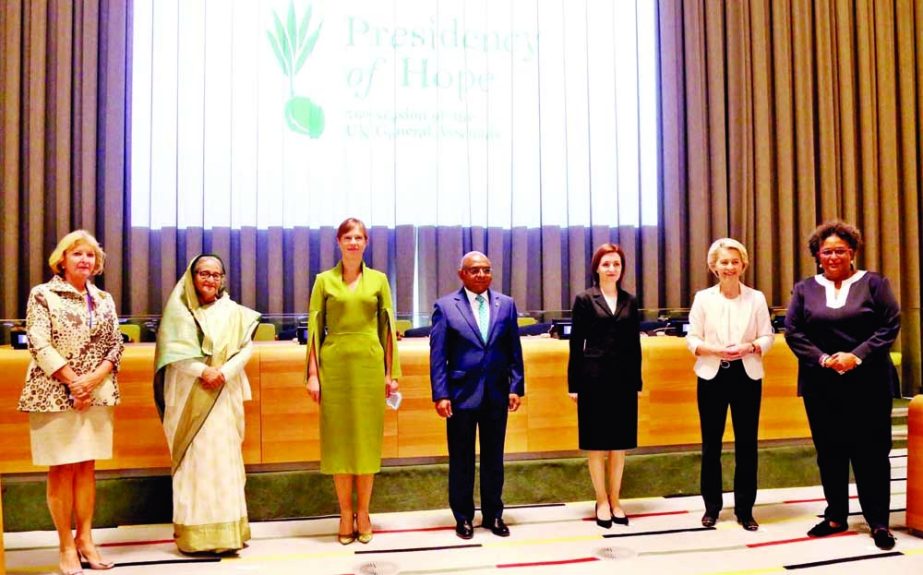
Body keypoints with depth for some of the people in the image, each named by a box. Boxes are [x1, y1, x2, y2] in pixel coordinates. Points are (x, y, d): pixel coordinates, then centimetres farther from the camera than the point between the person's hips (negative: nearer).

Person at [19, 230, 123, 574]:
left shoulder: (104, 299, 12)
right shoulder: (43, 295, -1)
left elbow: (116, 345, 6)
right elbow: (39, 345, -10)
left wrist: (93, 379, -10)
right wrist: (72, 381, -15)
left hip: (97, 394, 4)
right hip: (55, 394, -4)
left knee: (86, 467, 9)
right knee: (62, 469, 1)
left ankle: (85, 539, 17)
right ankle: (66, 546, 9)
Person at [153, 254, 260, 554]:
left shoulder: (233, 311, 7)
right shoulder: (179, 310, 2)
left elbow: (246, 348, 2)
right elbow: (171, 351, -7)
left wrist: (224, 372, -14)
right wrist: (202, 370, -18)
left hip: (224, 395, 2)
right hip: (187, 395, -2)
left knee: (224, 457, 2)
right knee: (193, 460, 0)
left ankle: (226, 529, 7)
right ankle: (194, 533, 4)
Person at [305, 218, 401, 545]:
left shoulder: (378, 280, 7)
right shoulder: (324, 281, 5)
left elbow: (388, 327, 7)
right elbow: (314, 328, 3)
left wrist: (391, 373, 2)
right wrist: (313, 374, -3)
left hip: (369, 364, 1)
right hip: (334, 364, 0)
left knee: (367, 437, 5)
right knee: (338, 437, 3)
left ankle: (363, 513, 16)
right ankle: (346, 514, 14)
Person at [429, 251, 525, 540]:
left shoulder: (506, 304, 5)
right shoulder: (445, 306, -3)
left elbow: (514, 350, 7)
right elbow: (437, 355, -5)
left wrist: (516, 387, 0)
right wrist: (440, 394, -10)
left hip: (497, 394, 2)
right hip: (461, 395, -2)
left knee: (493, 458, 12)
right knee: (461, 459, 8)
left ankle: (493, 515, 25)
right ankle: (463, 517, 22)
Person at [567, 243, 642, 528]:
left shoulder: (630, 301, 8)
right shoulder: (584, 299, -1)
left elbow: (635, 345, 9)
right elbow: (576, 344, -2)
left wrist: (637, 381, 6)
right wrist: (574, 384, -5)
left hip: (624, 378, 3)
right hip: (595, 377, -3)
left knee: (620, 442, 9)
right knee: (597, 442, 4)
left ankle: (615, 500, 20)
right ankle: (602, 501, 16)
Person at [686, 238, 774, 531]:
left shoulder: (756, 298, 2)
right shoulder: (703, 298, 1)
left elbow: (767, 337, 2)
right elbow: (692, 339, 0)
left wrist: (749, 347, -17)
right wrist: (715, 349, -17)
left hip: (747, 376, 0)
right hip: (712, 375, 0)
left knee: (746, 443, 4)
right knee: (711, 443, 6)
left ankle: (745, 509, 14)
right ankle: (712, 506, 18)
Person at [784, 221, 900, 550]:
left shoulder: (873, 283, 3)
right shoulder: (804, 289, 8)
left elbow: (890, 325, -3)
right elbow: (793, 332, 3)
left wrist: (858, 356, -14)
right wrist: (822, 359, -11)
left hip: (868, 383, -2)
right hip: (821, 384, 2)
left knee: (871, 451, 0)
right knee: (829, 451, 8)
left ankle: (878, 521, 10)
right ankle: (835, 516, 20)